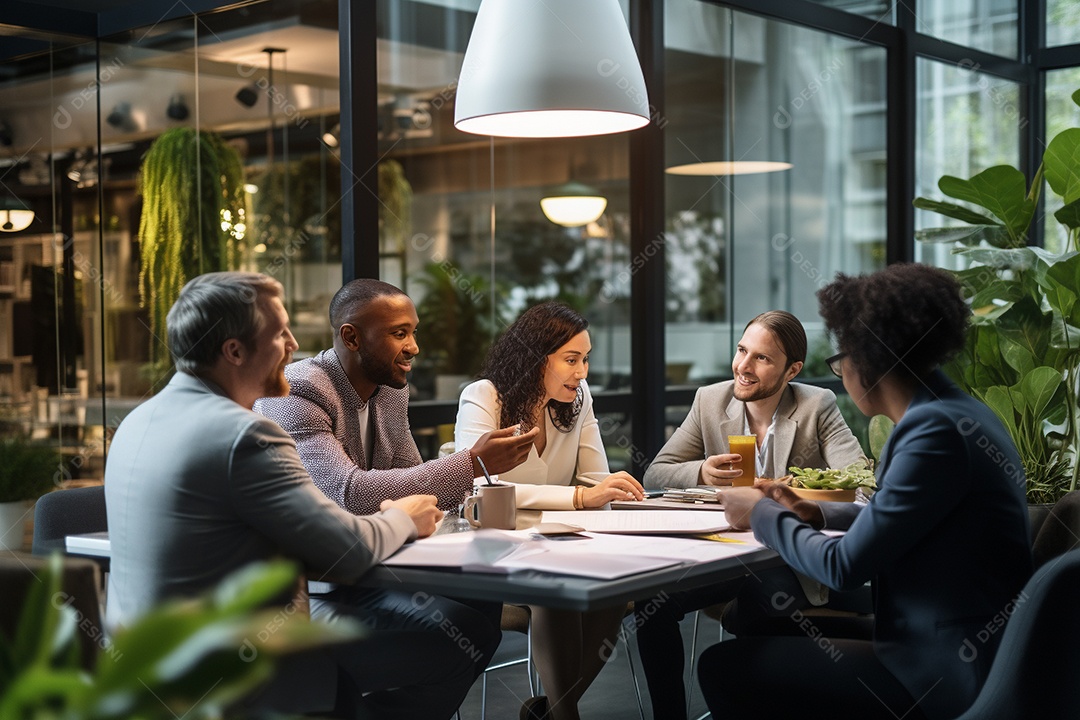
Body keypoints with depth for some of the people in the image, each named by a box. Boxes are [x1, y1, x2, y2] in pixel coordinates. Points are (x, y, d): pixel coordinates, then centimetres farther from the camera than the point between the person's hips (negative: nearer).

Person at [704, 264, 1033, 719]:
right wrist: (815, 513, 13)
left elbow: (843, 566, -20)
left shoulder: (936, 432, -21)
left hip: (945, 678, -10)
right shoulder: (955, 412, 9)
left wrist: (762, 514, -4)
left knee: (724, 668, -9)